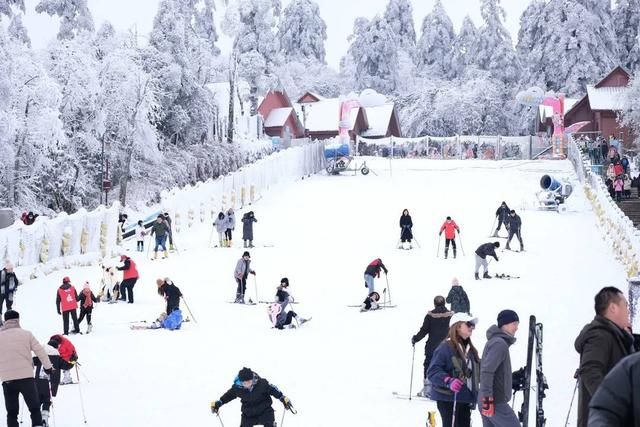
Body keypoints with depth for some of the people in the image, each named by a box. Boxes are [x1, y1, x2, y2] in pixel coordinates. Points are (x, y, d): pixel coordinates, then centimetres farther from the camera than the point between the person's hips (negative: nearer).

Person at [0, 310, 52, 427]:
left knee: (12, 412, 10)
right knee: (34, 408, 8)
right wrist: (48, 367, 15)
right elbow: (40, 351, 2)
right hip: (26, 376, -1)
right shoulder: (26, 334, 0)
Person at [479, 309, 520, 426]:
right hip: (495, 402, -10)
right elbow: (487, 371, -23)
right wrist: (487, 398, -25)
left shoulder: (495, 342, 17)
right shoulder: (500, 344, -14)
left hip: (489, 400, 10)